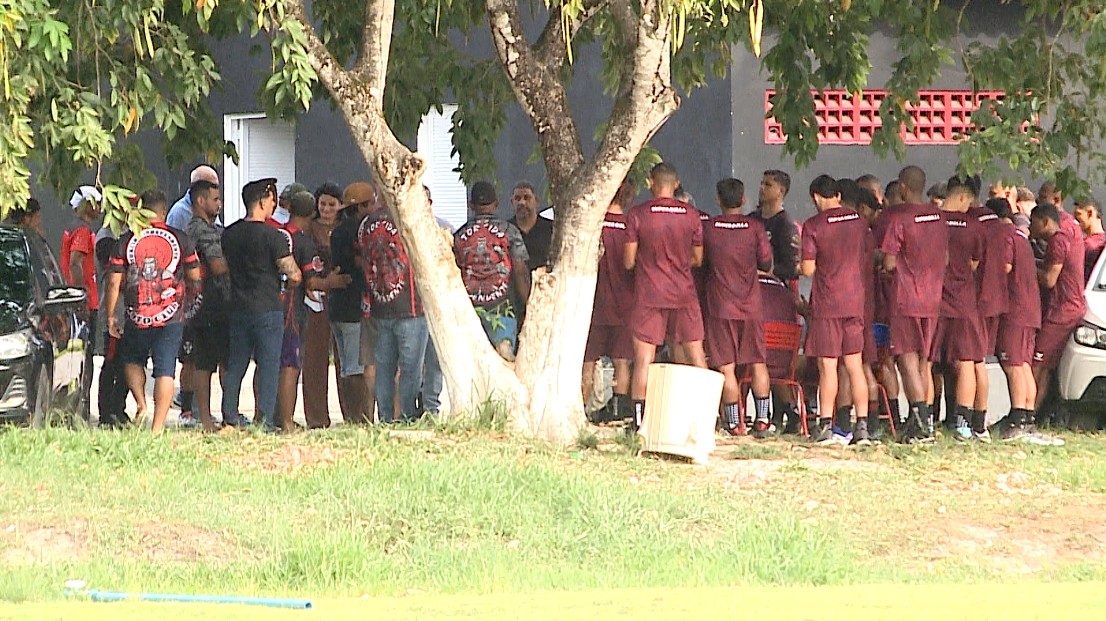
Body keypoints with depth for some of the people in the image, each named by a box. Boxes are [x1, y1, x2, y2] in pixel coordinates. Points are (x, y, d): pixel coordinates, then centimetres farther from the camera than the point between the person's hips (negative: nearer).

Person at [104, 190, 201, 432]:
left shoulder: (127, 240, -1)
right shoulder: (180, 239, 0)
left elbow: (114, 282, -1)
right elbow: (195, 276, 7)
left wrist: (111, 316, 9)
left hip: (138, 316, 0)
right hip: (171, 316, 0)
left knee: (133, 361, 23)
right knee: (165, 370, 1)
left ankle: (141, 403, 2)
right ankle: (158, 426, -4)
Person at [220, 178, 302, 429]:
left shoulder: (229, 234, 5)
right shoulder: (272, 236, -13)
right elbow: (293, 275, -12)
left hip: (238, 309, 6)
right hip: (267, 309, -6)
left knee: (235, 364, 13)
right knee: (268, 366, -1)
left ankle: (230, 417, 16)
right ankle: (264, 420, -4)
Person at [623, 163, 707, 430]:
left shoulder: (637, 215, -6)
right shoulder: (691, 215, 2)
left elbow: (629, 261, -4)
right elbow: (697, 259, 10)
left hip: (649, 295, -2)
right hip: (684, 295, 2)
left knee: (643, 360, 0)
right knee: (697, 358, 8)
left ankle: (638, 419, -5)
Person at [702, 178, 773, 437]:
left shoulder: (708, 228, -3)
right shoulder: (755, 227, -3)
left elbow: (699, 261, 8)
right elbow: (766, 264, 2)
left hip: (720, 306, -1)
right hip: (750, 306, 1)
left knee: (726, 367, 0)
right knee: (758, 364, 9)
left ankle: (733, 423, -1)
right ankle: (762, 419, 6)